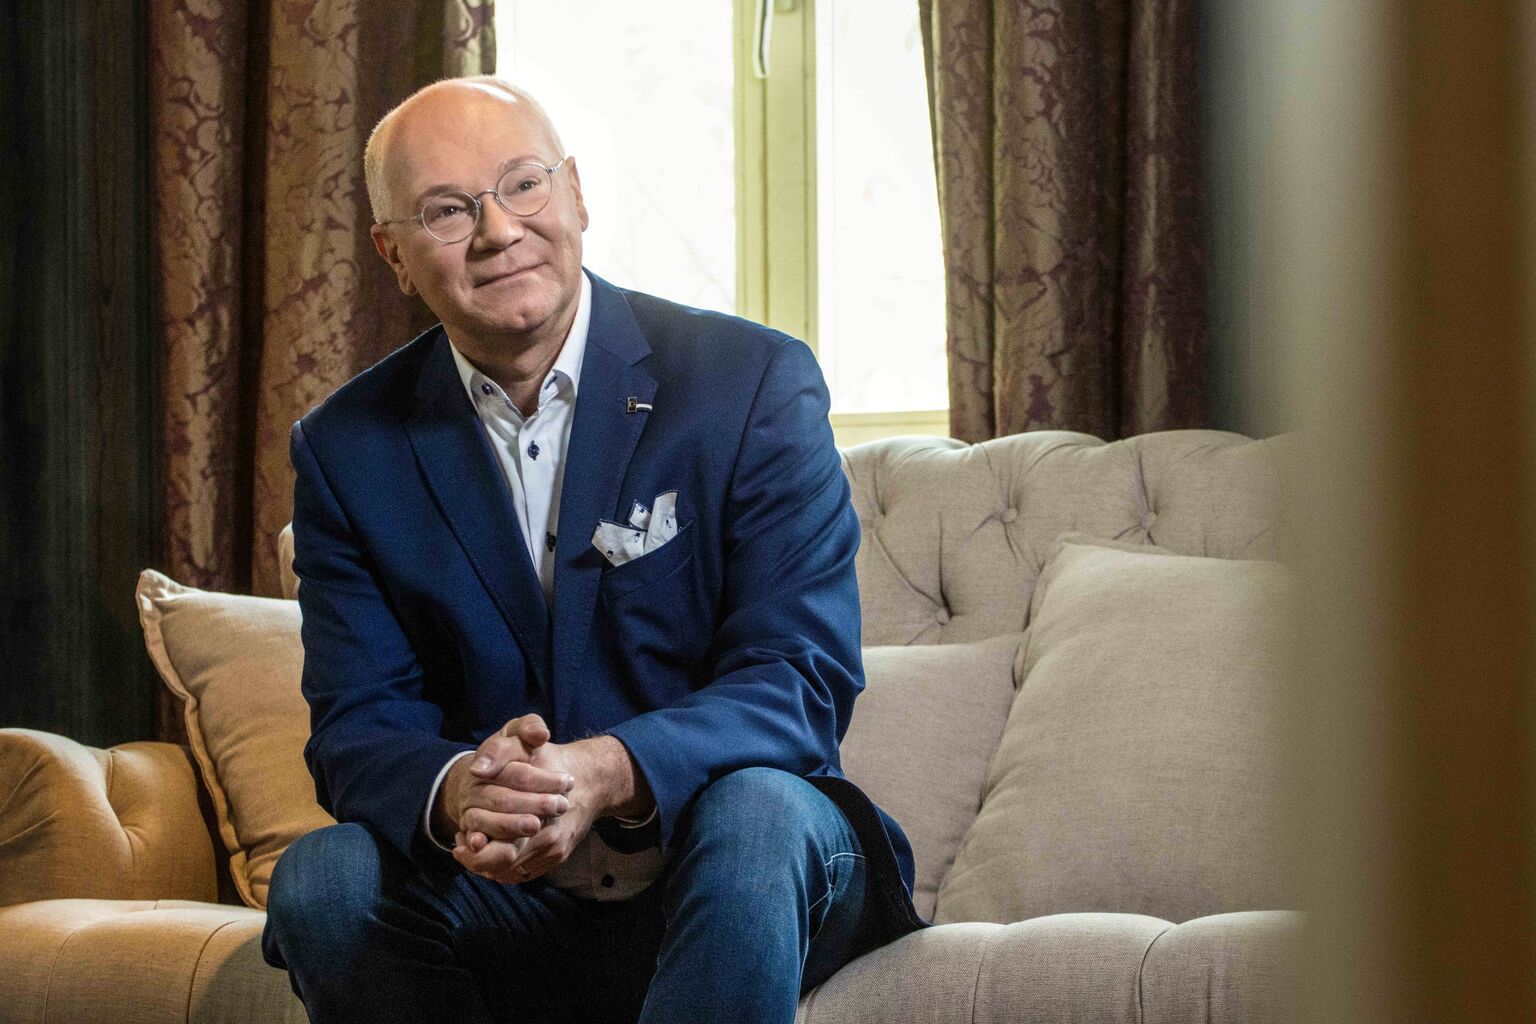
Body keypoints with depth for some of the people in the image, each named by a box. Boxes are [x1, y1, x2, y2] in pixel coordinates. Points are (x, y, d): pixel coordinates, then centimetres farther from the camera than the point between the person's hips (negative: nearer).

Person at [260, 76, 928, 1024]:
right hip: (508, 902, 2)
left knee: (757, 813, -35)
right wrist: (455, 794, -29)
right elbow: (357, 728, -3)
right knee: (321, 881, -26)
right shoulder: (347, 449, 3)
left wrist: (608, 771, -34)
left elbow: (803, 680, -13)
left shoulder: (756, 384, -6)